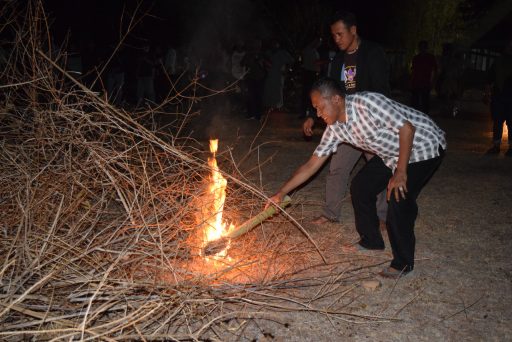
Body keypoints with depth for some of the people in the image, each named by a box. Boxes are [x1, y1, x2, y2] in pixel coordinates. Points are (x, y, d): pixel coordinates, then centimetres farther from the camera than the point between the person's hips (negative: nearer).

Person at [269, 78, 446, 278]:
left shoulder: (367, 103, -31)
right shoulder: (335, 129, -6)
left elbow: (407, 128, -28)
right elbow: (311, 165, -3)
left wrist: (401, 172, -26)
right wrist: (281, 193, -6)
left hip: (424, 145, -8)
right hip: (391, 153, 8)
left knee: (398, 199, -19)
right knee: (360, 186, 5)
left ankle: (403, 263, 0)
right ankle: (371, 241, 25)